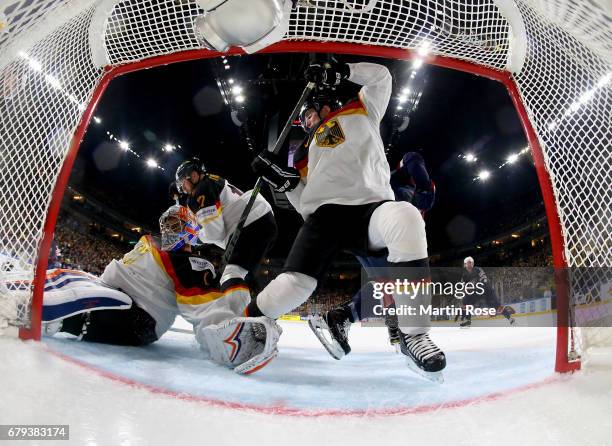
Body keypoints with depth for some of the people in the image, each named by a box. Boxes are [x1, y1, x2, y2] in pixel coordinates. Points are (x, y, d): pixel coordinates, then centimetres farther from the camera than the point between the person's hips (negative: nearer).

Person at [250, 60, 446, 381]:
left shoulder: (360, 113, 29)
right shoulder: (308, 152, 32)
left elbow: (380, 76, 24)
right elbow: (305, 203, 23)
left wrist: (338, 72, 15)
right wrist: (283, 179, 7)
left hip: (370, 206, -2)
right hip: (325, 214, 3)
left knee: (406, 218, -37)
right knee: (294, 284, -19)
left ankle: (413, 334, -31)